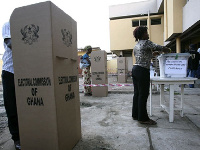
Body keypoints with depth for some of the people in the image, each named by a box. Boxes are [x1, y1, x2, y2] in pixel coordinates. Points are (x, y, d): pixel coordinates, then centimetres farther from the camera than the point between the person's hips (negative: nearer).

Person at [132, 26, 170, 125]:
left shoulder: (136, 46, 18)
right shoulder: (146, 42, -7)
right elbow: (159, 48, -8)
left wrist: (153, 54, 28)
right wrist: (167, 50, 12)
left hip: (135, 69, 9)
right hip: (142, 71, -9)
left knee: (137, 93, 13)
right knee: (143, 95, -3)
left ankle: (135, 114, 22)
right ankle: (143, 118, 6)